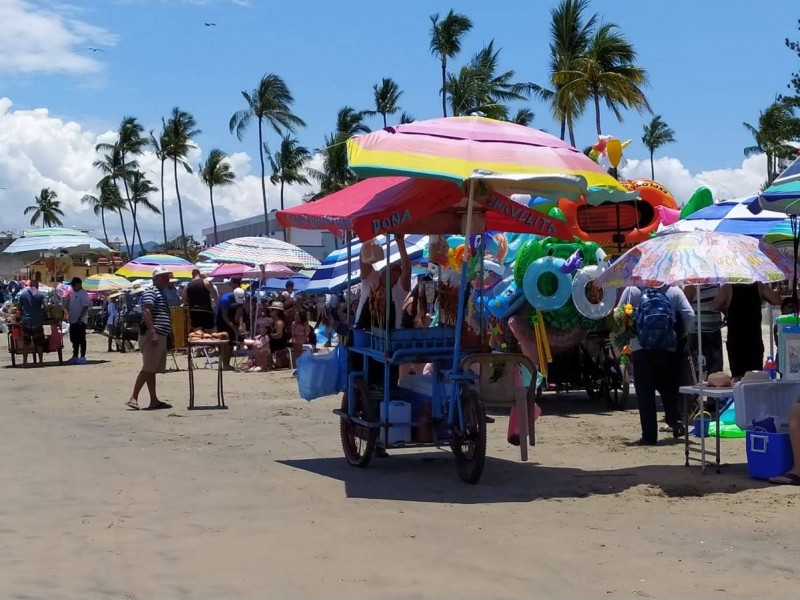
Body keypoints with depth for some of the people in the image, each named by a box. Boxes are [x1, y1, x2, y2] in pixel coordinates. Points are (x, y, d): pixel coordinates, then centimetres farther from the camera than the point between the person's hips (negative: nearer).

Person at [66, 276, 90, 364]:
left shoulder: (83, 293, -11)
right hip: (73, 321, 9)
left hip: (80, 321, -9)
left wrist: (80, 318, -24)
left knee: (81, 340, -4)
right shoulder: (72, 293, 15)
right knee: (74, 340, 12)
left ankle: (82, 357, 0)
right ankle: (75, 357, 19)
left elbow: (86, 307, -19)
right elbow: (68, 306, 21)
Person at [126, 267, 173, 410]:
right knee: (148, 369, -12)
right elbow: (146, 312, -20)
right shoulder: (151, 291, -7)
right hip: (152, 335, -10)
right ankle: (133, 398, -12)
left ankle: (154, 401, 11)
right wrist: (153, 332, -28)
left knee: (152, 370, 9)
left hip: (160, 336, 10)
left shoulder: (161, 294, 23)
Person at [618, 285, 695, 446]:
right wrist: (684, 334, 12)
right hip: (668, 349, 2)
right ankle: (675, 419, -2)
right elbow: (689, 315, -4)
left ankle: (649, 436, 1)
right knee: (669, 388, 19)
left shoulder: (632, 289, -1)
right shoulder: (674, 290, 2)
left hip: (641, 349, -1)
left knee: (645, 393, 3)